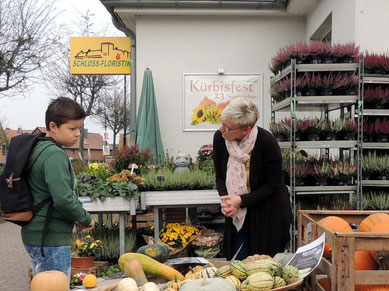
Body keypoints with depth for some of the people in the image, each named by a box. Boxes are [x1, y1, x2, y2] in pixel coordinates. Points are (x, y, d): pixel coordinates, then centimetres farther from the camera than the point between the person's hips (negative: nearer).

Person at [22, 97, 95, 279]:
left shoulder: (38, 150, 12)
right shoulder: (55, 155, -18)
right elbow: (63, 199, -28)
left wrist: (75, 217, 9)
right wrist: (85, 218, -10)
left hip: (35, 236, 10)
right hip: (51, 240, -10)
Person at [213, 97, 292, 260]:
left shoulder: (267, 142, -22)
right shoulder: (219, 138, -9)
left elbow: (273, 185, -15)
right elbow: (220, 177, 4)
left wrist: (241, 200, -21)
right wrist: (226, 200, -15)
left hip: (269, 214, -4)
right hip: (238, 215, 4)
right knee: (238, 262, 10)